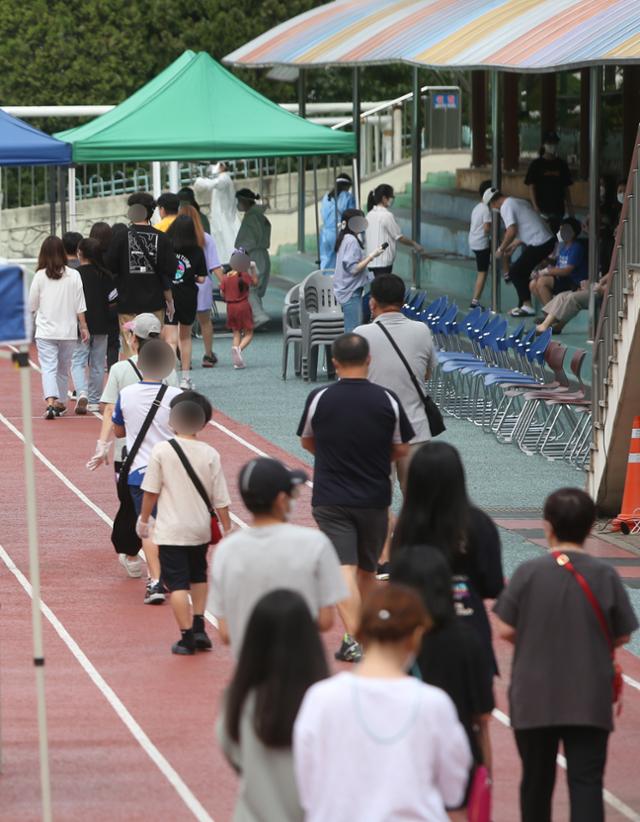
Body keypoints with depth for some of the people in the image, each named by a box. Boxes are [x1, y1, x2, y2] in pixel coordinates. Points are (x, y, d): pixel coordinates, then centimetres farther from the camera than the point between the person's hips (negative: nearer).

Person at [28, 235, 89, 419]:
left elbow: (32, 306, 2)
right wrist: (83, 327, 8)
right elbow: (80, 306, 0)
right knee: (63, 369, 16)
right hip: (68, 330, 2)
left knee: (48, 368, -6)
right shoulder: (73, 275, -3)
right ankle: (60, 403, 25)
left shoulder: (40, 276, -6)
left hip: (45, 331, -2)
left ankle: (50, 402, -25)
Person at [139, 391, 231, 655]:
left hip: (171, 531, -3)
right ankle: (199, 627, 20)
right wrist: (227, 529, 7)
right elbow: (220, 498, -3)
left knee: (177, 584, 0)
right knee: (198, 576, 24)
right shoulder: (210, 454, -5)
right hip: (201, 528, 3)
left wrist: (144, 519, 7)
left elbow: (151, 491, -6)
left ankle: (187, 637, -3)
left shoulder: (162, 450, -11)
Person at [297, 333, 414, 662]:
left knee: (344, 567, -6)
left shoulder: (319, 399, -7)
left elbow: (307, 441, 9)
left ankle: (353, 638, -19)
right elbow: (401, 449, 3)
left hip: (330, 497, -2)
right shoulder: (387, 400, -5)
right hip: (374, 498, 2)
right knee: (367, 567, 18)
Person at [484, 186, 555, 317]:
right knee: (522, 271, 19)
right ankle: (523, 306, 22)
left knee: (515, 271, 1)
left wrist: (501, 249, -4)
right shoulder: (518, 202, 22)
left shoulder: (506, 207, -7)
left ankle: (527, 306, 0)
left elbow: (512, 231, -18)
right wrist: (514, 245, 30)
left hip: (538, 244, -9)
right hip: (548, 239, 9)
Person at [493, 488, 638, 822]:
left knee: (537, 778, 16)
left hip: (534, 698, 1)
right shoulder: (605, 575, -7)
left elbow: (505, 630, -6)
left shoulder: (528, 573, -9)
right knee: (586, 781, -2)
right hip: (590, 701, -1)